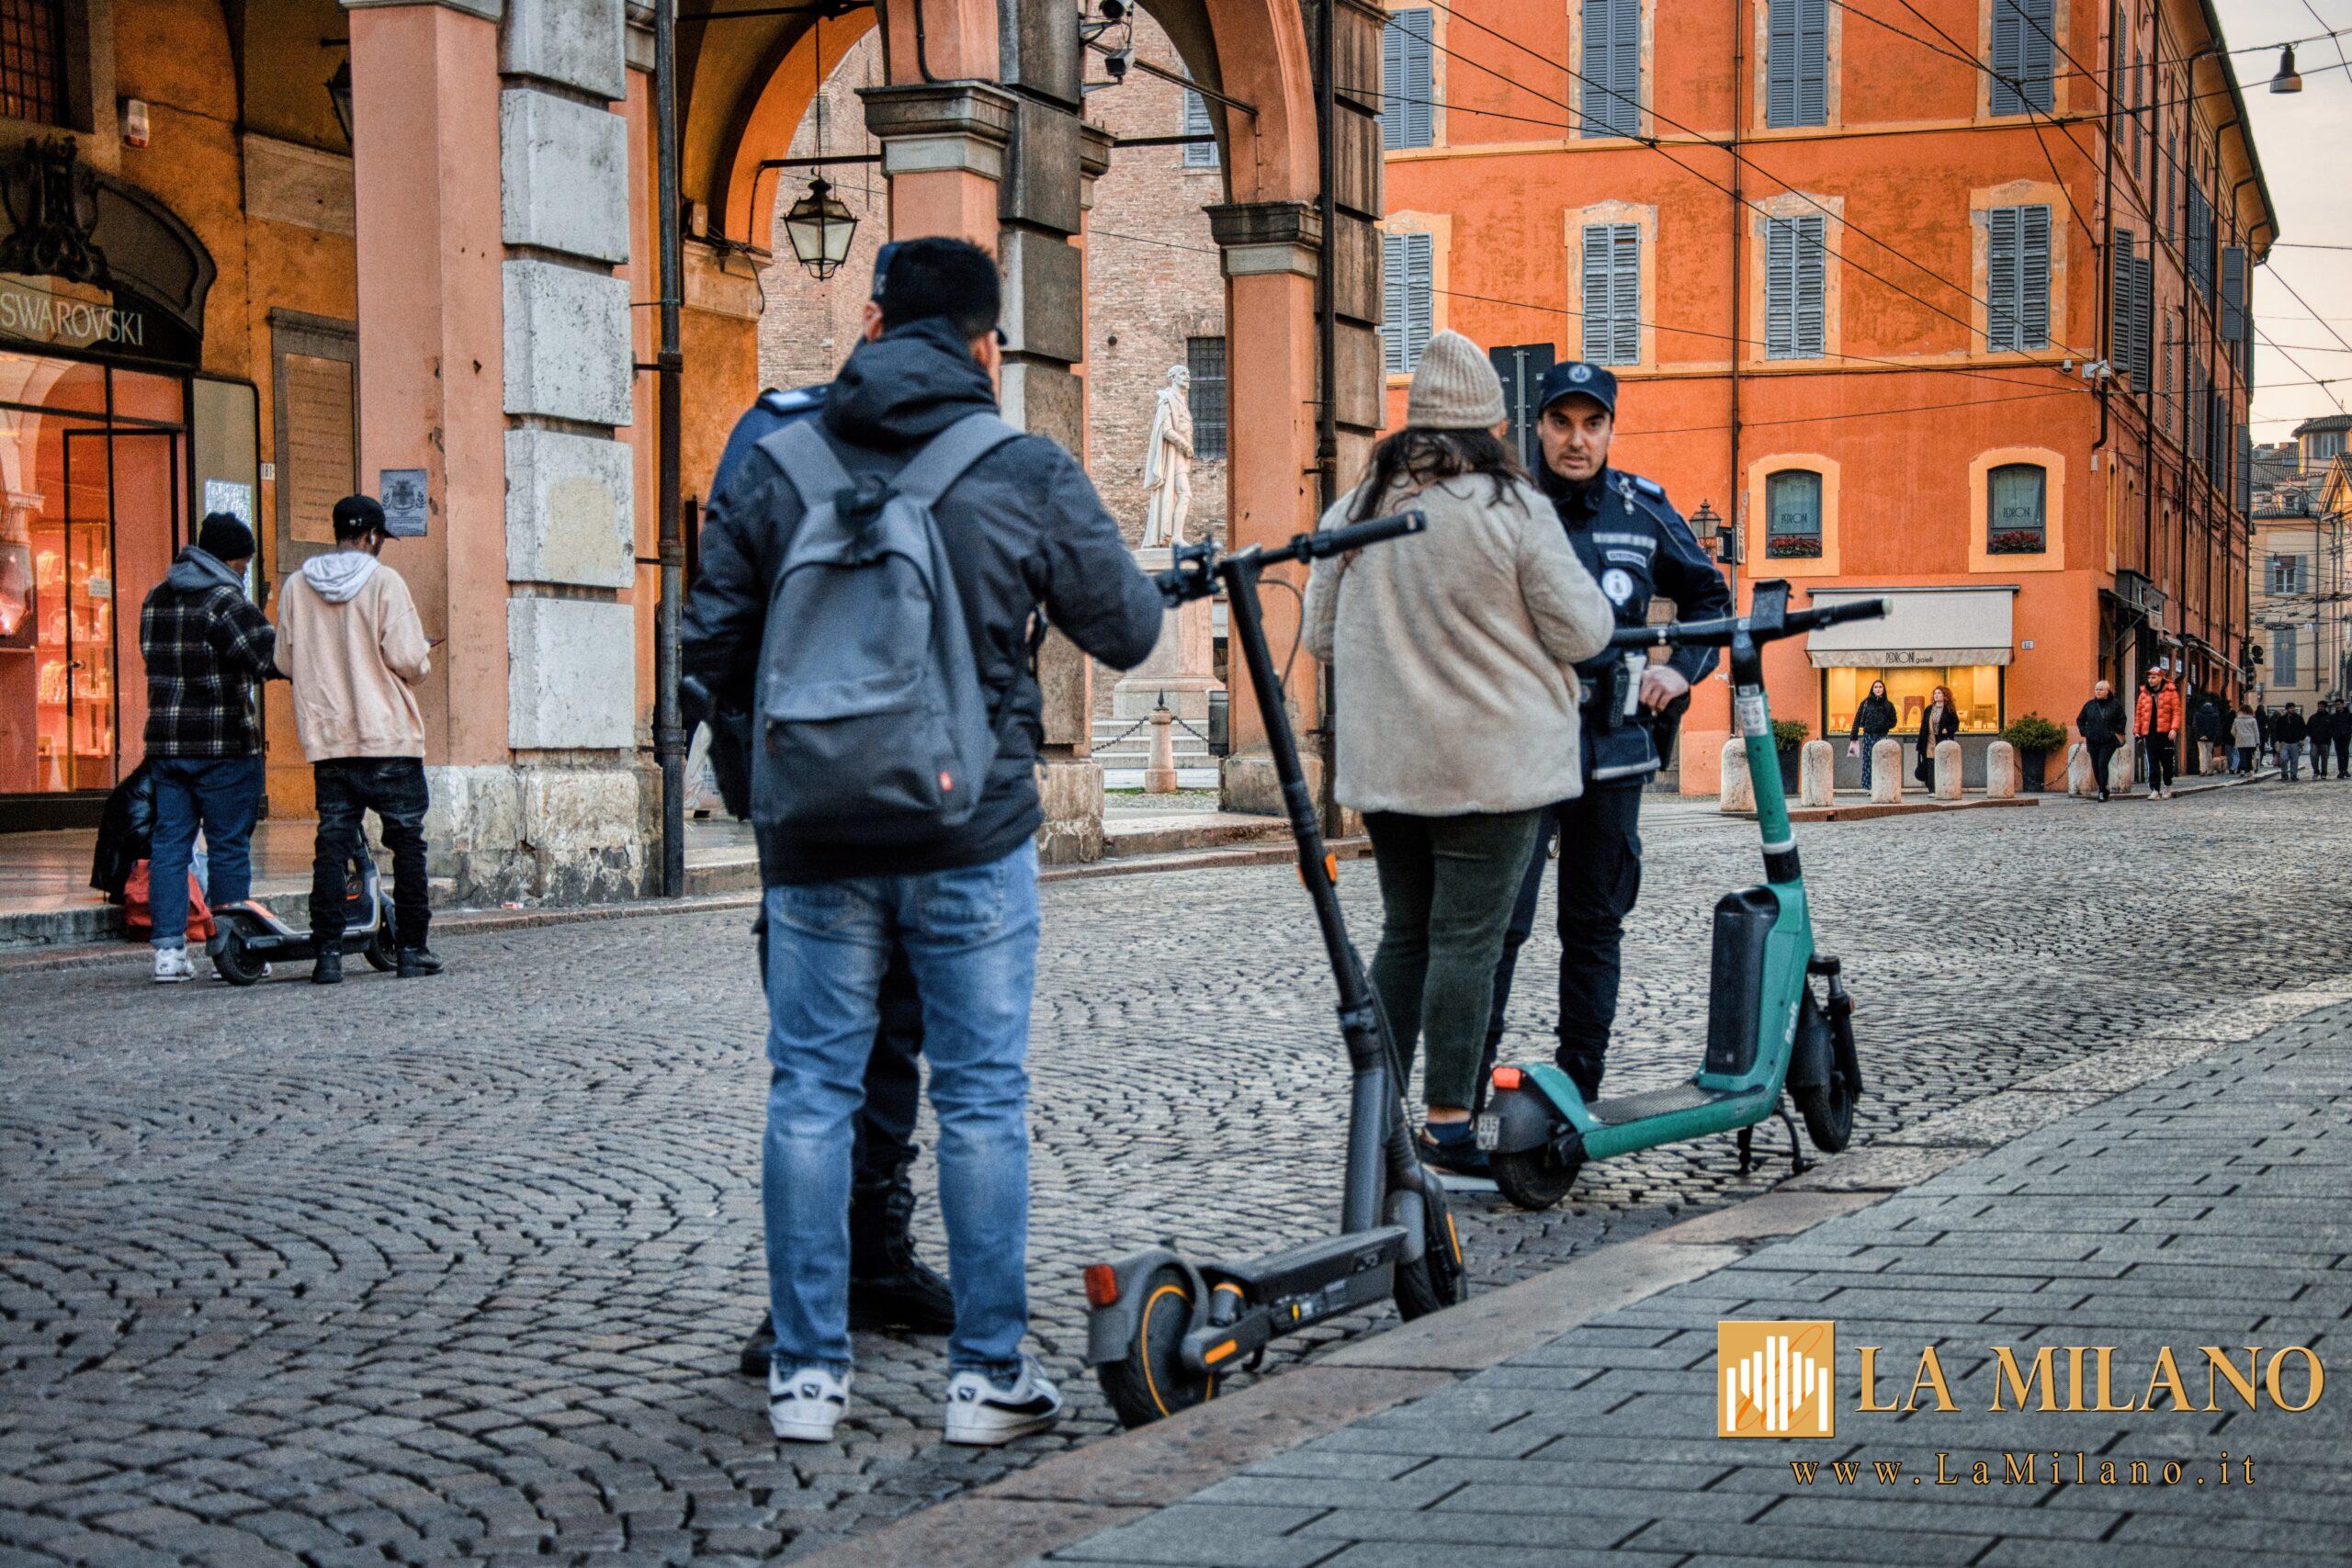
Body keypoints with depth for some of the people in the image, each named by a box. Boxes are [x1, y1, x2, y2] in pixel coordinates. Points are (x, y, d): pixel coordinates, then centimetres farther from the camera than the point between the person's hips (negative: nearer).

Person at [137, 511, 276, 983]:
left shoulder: (155, 600, 13)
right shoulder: (225, 601, -11)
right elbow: (270, 658, -17)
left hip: (165, 742, 7)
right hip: (224, 745, -7)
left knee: (170, 843, 7)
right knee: (230, 847, 1)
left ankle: (168, 949, 4)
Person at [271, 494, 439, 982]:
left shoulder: (297, 586, 5)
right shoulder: (384, 582, -8)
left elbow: (285, 662, 9)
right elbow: (408, 660, -13)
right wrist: (423, 659, 10)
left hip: (327, 739, 3)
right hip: (390, 739, -3)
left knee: (332, 842, 5)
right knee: (407, 841, 7)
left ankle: (328, 953, -2)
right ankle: (411, 949, 9)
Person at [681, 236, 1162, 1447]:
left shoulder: (775, 468, 0)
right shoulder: (1029, 476, -5)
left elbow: (709, 649, 2)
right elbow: (1127, 632, 3)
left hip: (811, 832, 2)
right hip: (971, 834, -1)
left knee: (811, 1092, 9)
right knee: (981, 1097, 6)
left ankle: (807, 1371, 12)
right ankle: (987, 1371, 10)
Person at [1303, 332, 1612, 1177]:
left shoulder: (1355, 509, 6)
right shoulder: (1512, 508, -10)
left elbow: (1319, 635, 14)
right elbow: (1582, 631, -7)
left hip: (1383, 760, 5)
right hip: (1491, 760, -5)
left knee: (1405, 931, 15)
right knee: (1468, 939, -3)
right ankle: (1447, 1123, -3)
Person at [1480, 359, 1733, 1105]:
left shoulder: (1644, 509, 7)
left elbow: (1708, 595, 21)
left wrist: (1681, 670, 7)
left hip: (1612, 753, 4)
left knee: (1596, 925, 10)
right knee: (1498, 920, -11)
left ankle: (1577, 1090, 18)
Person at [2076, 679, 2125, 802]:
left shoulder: (2115, 704, 1)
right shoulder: (2089, 705, 8)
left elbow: (2122, 719, 7)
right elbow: (2080, 720, 16)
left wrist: (2118, 733, -2)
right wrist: (2084, 734, 6)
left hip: (2108, 742, -4)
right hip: (2092, 742, 4)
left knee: (2102, 764, -16)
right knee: (2095, 767, 5)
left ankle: (2102, 791, -14)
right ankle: (2103, 790, 18)